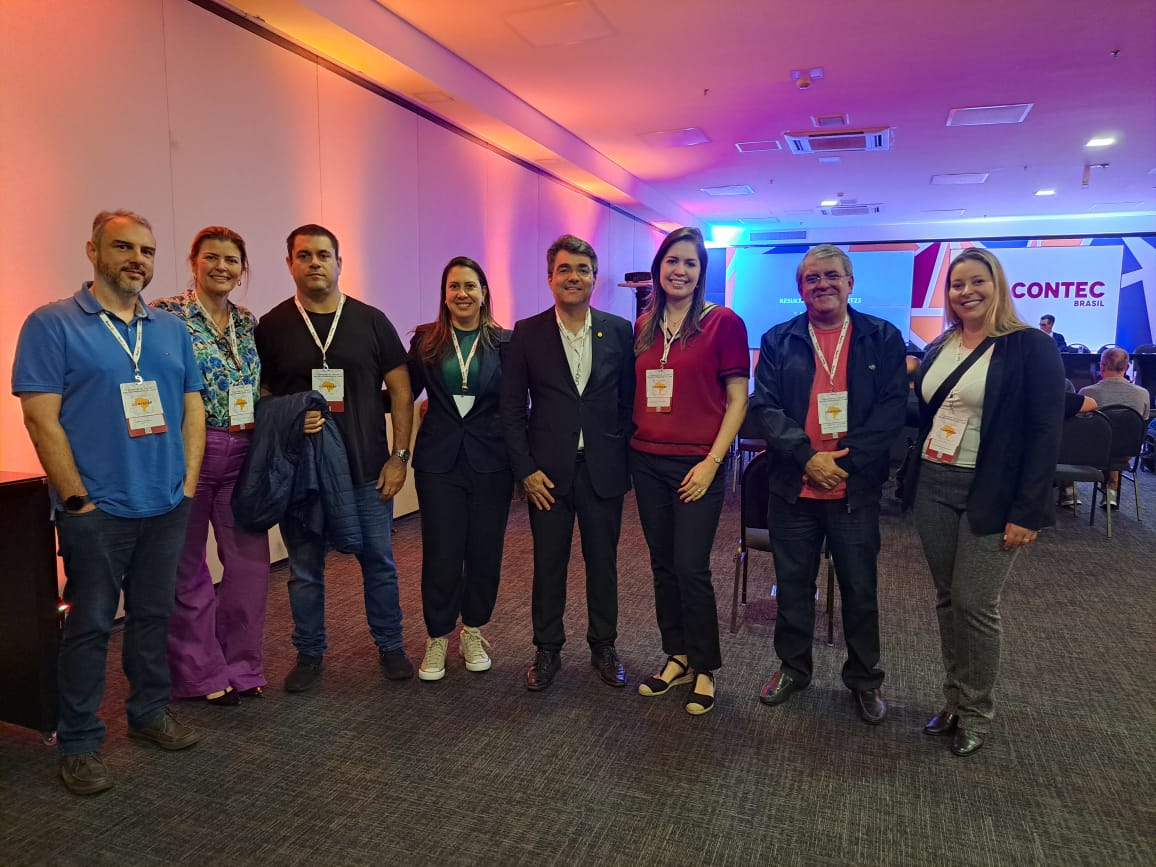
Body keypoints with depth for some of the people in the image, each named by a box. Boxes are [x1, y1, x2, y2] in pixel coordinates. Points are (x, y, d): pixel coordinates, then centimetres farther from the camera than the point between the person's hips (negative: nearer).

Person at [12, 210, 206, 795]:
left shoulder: (171, 329, 10)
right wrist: (77, 500, -13)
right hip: (97, 511, -4)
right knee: (90, 625, 6)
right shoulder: (52, 324, -5)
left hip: (167, 506, 5)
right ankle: (78, 744, 22)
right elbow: (41, 418, -10)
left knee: (154, 615, 16)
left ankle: (150, 712, 33)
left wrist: (189, 480, 3)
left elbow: (192, 408, 12)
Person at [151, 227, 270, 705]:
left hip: (244, 456, 5)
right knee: (189, 567, 8)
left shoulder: (249, 323, 11)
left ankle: (241, 666, 25)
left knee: (250, 562, 8)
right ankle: (200, 674, 24)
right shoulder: (166, 314, -5)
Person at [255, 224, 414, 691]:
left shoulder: (371, 320, 1)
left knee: (378, 560, 9)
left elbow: (400, 390, 2)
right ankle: (309, 654, 29)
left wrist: (399, 455, -3)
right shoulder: (271, 326, 2)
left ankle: (390, 646, 27)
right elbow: (260, 398, 6)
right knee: (304, 568, 11)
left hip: (368, 469, 0)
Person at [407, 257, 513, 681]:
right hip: (439, 459, 0)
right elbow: (404, 392, 4)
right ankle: (437, 639, 23)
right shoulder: (426, 340, 3)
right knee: (440, 553, 3)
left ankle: (473, 633, 30)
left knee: (485, 550, 9)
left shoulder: (503, 342, 1)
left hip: (491, 459, 0)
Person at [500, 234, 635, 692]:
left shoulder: (620, 331, 2)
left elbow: (630, 400, 6)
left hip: (604, 469, 1)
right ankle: (547, 650, 27)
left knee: (603, 562, 12)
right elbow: (512, 407, 0)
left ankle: (604, 646, 31)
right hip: (547, 470, -1)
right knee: (548, 564, 10)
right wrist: (525, 469, -7)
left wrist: (626, 460, 1)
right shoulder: (527, 333, 0)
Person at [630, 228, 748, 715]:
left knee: (691, 568, -2)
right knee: (662, 565, 12)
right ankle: (676, 657, 28)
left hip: (697, 465, -5)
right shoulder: (644, 326, 9)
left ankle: (705, 669, 19)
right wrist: (632, 439, 4)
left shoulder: (723, 323, -5)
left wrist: (712, 461, -12)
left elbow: (737, 400, -7)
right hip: (647, 461, 5)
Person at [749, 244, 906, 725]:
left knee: (860, 588, 11)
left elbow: (892, 409, -6)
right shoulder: (778, 340, 4)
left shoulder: (883, 338, 2)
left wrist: (844, 460, -15)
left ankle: (864, 678, 31)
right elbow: (764, 408, -3)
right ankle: (792, 667, 33)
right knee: (792, 584, 13)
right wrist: (808, 456, -15)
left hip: (856, 487, -1)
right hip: (793, 485, 1)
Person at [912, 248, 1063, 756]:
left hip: (991, 495, -5)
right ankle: (953, 701, 27)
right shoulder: (938, 350, 10)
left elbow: (1046, 432, -11)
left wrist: (1028, 512, -15)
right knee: (947, 599, 11)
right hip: (934, 489, 5)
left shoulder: (1031, 347, -7)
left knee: (974, 604, -1)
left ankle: (976, 714, 19)